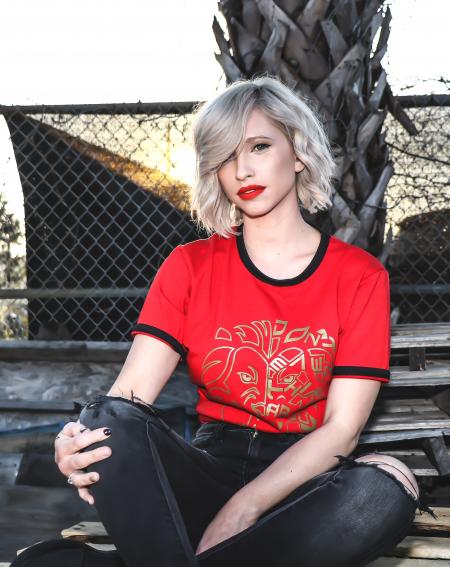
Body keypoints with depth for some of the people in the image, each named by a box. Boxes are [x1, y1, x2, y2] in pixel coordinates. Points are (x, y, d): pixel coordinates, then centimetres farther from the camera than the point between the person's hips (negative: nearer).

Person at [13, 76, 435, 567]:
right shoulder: (190, 266, 7)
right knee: (112, 420, -27)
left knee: (385, 490, -35)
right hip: (209, 468, 0)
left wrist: (241, 509, -20)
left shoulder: (359, 275, 2)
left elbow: (343, 427, -7)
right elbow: (128, 397, -5)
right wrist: (78, 445, -28)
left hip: (305, 480, 0)